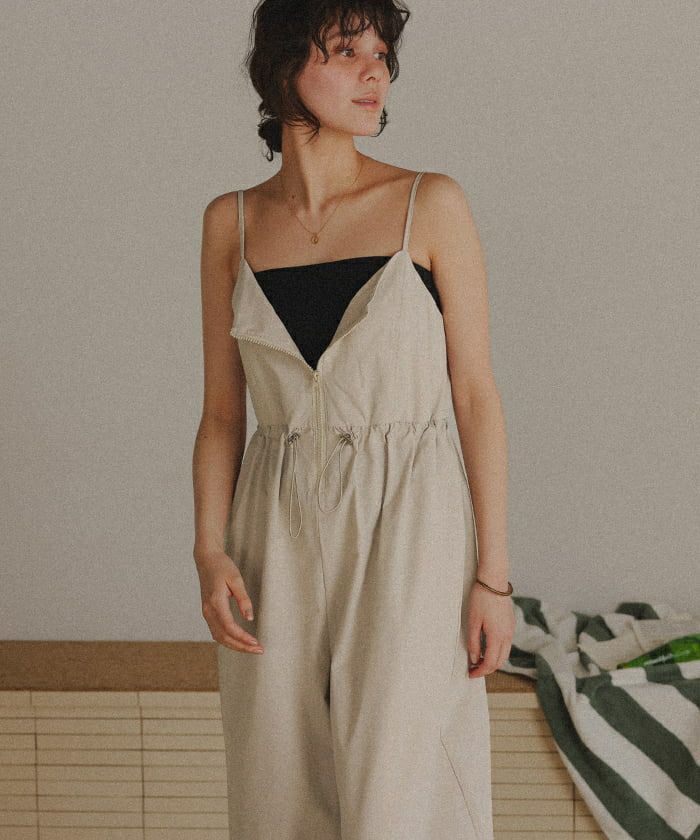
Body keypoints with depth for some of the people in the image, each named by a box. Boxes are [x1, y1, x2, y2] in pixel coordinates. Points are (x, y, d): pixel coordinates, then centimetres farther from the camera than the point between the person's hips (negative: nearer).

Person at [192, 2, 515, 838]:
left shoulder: (431, 205, -3)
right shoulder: (232, 222, 5)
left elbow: (475, 394, -3)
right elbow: (222, 410, 8)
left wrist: (494, 575, -7)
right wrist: (209, 554, -5)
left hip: (410, 529, -3)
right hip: (280, 545, 3)